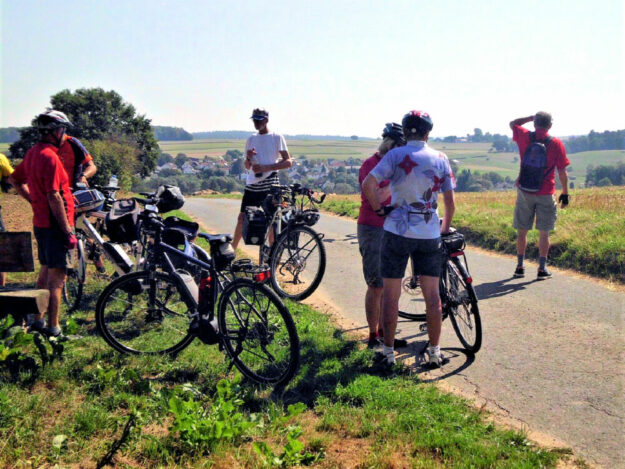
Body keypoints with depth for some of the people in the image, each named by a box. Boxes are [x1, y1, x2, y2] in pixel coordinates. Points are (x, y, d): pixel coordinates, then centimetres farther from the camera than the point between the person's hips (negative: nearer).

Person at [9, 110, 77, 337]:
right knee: (56, 276, -3)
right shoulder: (50, 157, -19)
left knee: (46, 272, 20)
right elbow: (54, 197, -23)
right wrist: (68, 231, -20)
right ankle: (53, 328, 3)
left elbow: (15, 180, 23)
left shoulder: (32, 153, 10)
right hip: (54, 224, -10)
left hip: (40, 222, 10)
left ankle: (37, 320, 29)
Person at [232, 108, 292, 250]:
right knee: (242, 218, 5)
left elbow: (288, 162, -8)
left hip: (270, 186, -4)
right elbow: (247, 167, 16)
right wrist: (249, 158, -8)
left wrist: (265, 167, -17)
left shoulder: (277, 138, -1)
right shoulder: (251, 140, 13)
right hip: (252, 185, 4)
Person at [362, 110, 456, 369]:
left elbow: (368, 184, -19)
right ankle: (434, 351, 17)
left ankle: (388, 352, 11)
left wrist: (379, 209, -4)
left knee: (390, 294, 6)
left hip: (397, 231, -2)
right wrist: (446, 228, 21)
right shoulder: (440, 158, 4)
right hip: (430, 234, 3)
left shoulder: (396, 155, -5)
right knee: (432, 294, 11)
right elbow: (450, 202, 5)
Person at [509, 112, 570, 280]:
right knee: (544, 233, 6)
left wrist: (532, 117, 16)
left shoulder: (525, 137, -3)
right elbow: (562, 172, -4)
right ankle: (542, 269, 8)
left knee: (522, 231, 11)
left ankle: (520, 267, 16)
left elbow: (513, 123, 19)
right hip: (546, 194, -2)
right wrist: (565, 193, 4)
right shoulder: (556, 144, -7)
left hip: (524, 192, 2)